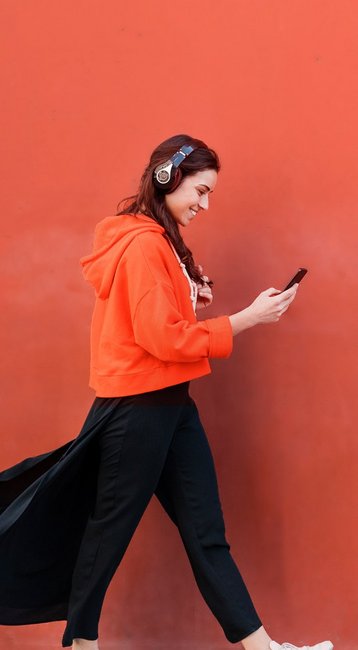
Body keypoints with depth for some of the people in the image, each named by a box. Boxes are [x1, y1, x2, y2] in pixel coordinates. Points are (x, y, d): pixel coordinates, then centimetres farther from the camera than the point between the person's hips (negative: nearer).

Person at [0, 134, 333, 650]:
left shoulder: (160, 241, 14)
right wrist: (249, 318, -18)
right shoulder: (143, 244, -17)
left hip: (170, 405, 10)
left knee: (206, 530, 7)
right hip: (137, 410, -10)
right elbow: (163, 339, -21)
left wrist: (193, 300, 4)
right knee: (110, 530, 5)